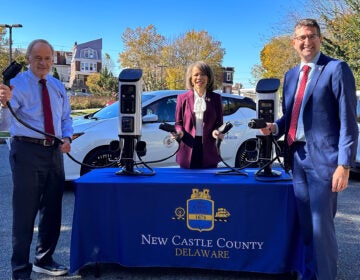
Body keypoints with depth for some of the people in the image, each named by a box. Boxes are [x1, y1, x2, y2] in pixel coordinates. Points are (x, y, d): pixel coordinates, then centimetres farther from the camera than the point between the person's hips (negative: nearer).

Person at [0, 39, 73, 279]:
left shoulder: (58, 86, 10)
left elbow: (66, 118, 19)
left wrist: (67, 137, -1)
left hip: (54, 151, 6)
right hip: (27, 151, -6)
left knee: (52, 210, 15)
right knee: (25, 212, -2)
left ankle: (44, 260, 34)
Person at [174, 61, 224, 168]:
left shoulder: (215, 98, 10)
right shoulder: (182, 98, 8)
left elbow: (219, 122, 11)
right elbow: (178, 123, 10)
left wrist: (216, 131, -11)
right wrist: (179, 132, -11)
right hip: (188, 148, -1)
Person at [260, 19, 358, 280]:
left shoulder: (336, 69, -6)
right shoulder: (291, 74, 15)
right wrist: (275, 127, -2)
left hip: (322, 157, -6)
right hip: (297, 156, 7)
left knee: (322, 226, -2)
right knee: (306, 225, 16)